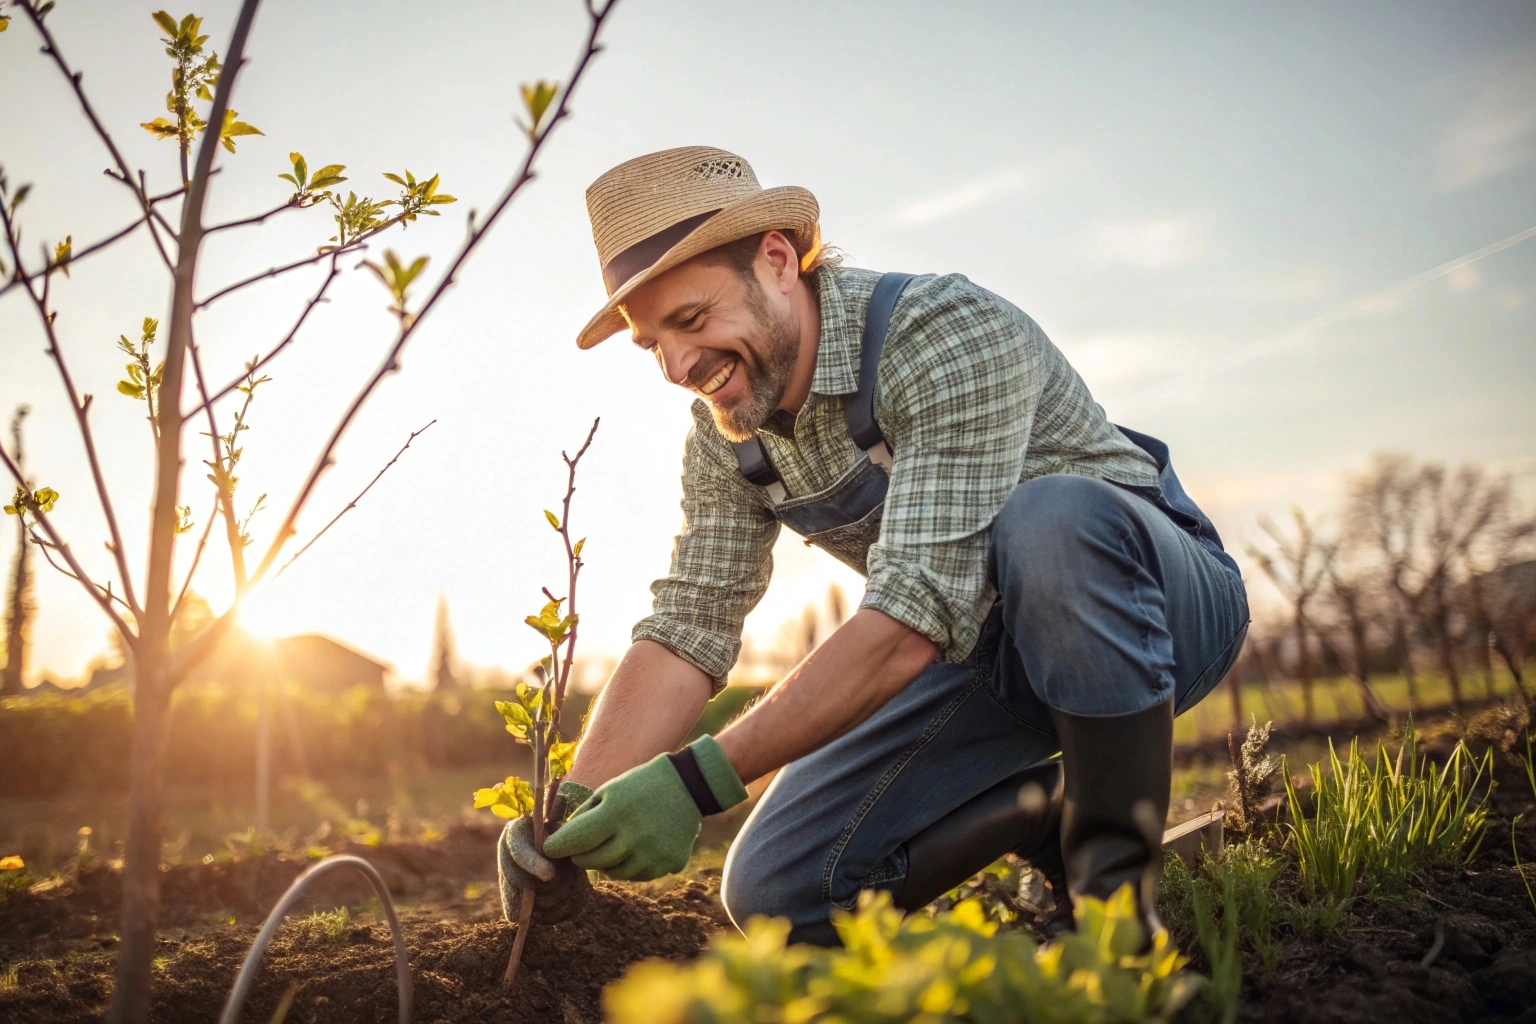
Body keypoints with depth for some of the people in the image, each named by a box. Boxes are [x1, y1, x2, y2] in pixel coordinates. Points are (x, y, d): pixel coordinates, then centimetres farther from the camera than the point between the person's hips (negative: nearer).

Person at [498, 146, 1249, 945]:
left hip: (1157, 604, -5)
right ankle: (1050, 808, 9)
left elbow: (913, 619, -36)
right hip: (986, 646, 6)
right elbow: (686, 632, -5)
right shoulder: (725, 435, -5)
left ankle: (1120, 883, -20)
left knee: (1048, 516, -41)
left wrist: (697, 780, -38)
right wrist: (570, 817, -18)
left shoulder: (947, 333, -28)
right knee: (777, 893, -10)